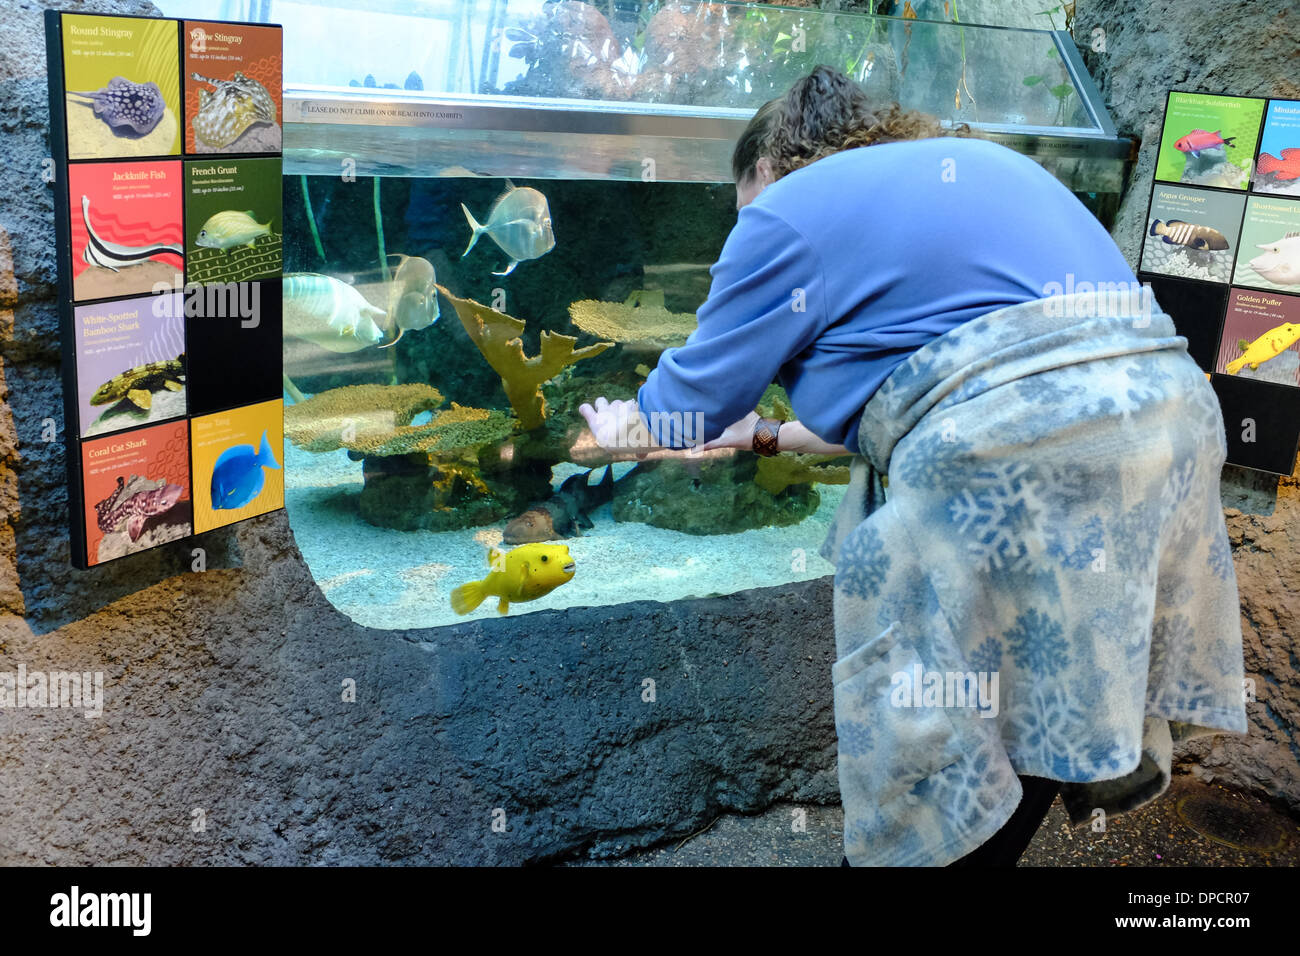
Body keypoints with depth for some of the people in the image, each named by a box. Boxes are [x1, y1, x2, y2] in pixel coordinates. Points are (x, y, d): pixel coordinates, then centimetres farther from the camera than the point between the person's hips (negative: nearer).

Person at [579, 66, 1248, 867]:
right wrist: (777, 438, 42)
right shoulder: (974, 162, 29)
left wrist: (628, 432, 31)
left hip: (1015, 455, -9)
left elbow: (696, 402, 9)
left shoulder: (790, 210, 5)